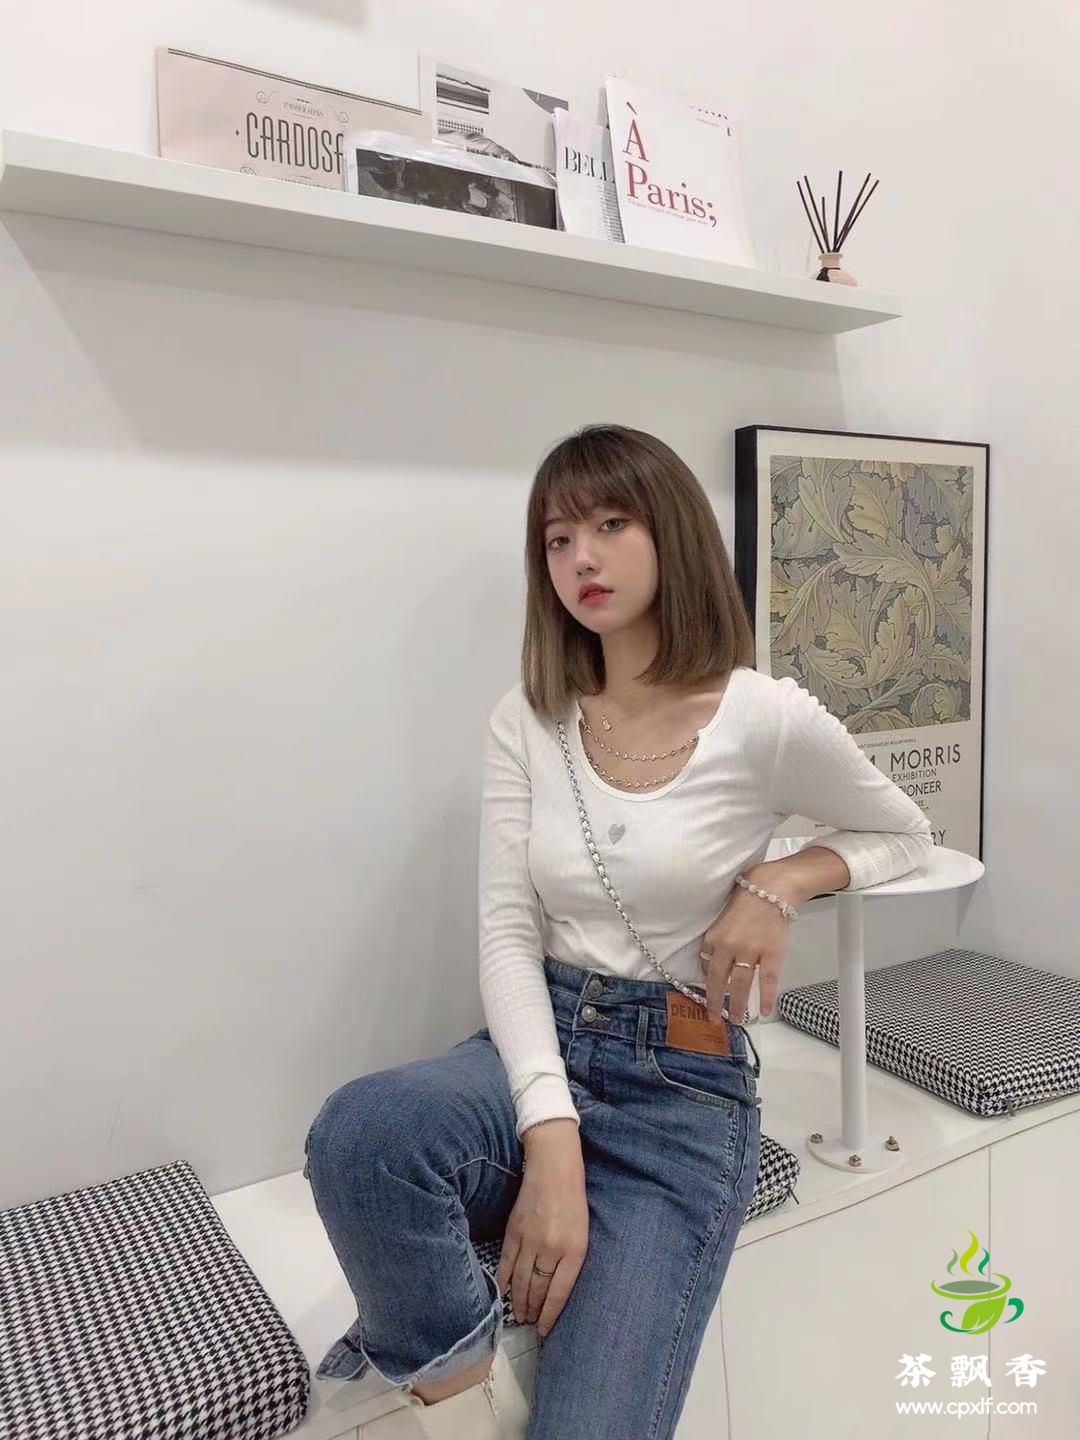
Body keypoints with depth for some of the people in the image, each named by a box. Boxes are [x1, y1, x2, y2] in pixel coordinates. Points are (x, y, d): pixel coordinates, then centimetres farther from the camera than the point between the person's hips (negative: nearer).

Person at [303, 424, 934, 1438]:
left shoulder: (767, 718, -8)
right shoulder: (526, 720, 0)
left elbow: (904, 835, 10)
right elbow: (507, 936, -5)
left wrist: (780, 880, -12)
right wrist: (550, 1142, -18)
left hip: (687, 1088, -2)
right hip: (541, 1044, 3)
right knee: (358, 1130, -30)